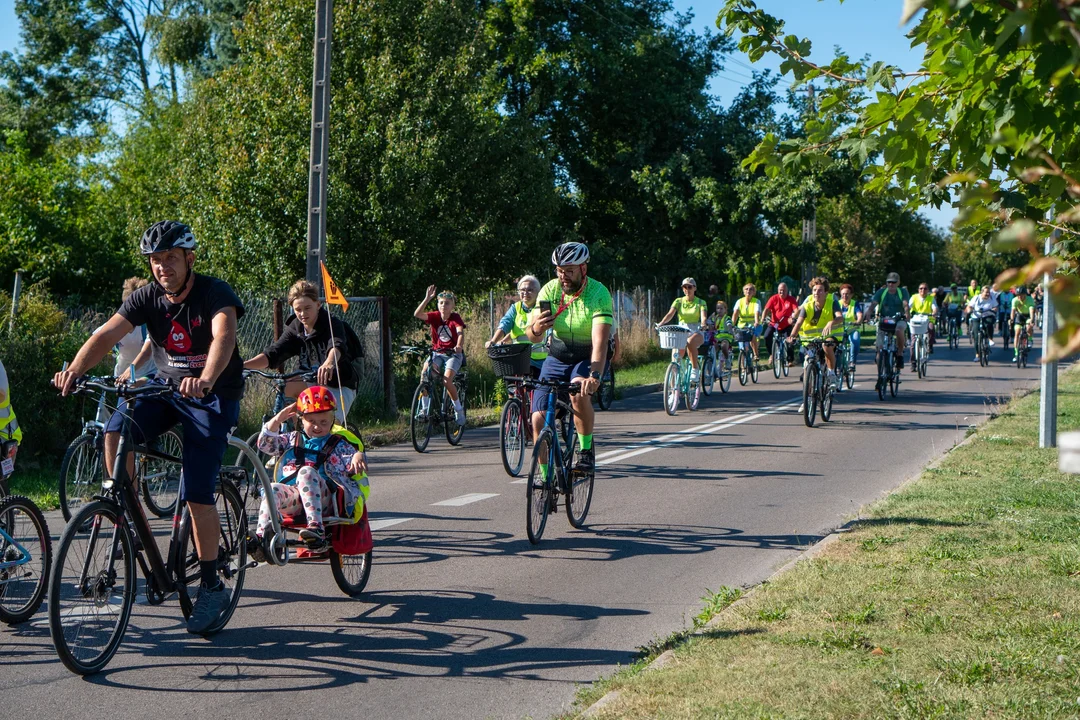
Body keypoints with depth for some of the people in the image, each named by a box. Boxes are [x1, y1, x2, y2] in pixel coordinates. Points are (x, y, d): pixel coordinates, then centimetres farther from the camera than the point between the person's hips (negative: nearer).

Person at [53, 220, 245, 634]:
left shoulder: (214, 293, -20)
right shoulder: (148, 297, -6)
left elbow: (224, 337, -39)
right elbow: (107, 335, -19)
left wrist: (204, 380, -59)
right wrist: (75, 370, -39)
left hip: (214, 395, -5)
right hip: (166, 387, 5)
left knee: (197, 495, -13)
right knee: (115, 434, -24)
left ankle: (212, 587, 2)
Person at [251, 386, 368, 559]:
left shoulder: (338, 444, 17)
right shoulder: (292, 440, 26)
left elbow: (352, 467, 3)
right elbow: (265, 444, 17)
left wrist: (358, 456, -22)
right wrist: (279, 417, 6)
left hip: (324, 498, -3)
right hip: (293, 498, 3)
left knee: (307, 472, -33)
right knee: (273, 489, -29)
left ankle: (316, 527, -50)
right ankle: (261, 537, -45)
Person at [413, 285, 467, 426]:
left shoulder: (455, 318, -10)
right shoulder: (435, 317, -4)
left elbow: (460, 332, -27)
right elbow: (417, 314, -20)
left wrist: (459, 346, -48)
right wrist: (427, 299, -31)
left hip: (453, 354, -3)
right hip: (437, 353, 3)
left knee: (447, 381, -25)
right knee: (425, 373, -26)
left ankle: (458, 409, -1)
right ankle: (425, 407, -14)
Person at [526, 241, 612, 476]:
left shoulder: (599, 294, -21)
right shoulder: (550, 290, -10)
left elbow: (600, 341, -33)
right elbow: (532, 337, -13)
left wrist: (594, 375, -49)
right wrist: (536, 329, -38)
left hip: (587, 359, -3)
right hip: (556, 358, 3)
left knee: (579, 393, -36)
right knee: (539, 419, -10)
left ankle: (586, 449, -14)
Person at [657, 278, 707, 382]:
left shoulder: (700, 302, 2)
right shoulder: (679, 301, 7)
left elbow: (703, 316, -14)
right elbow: (670, 314, -8)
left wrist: (703, 324, -39)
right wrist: (661, 324, -28)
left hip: (696, 332, -2)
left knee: (690, 342, -39)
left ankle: (694, 369, -28)